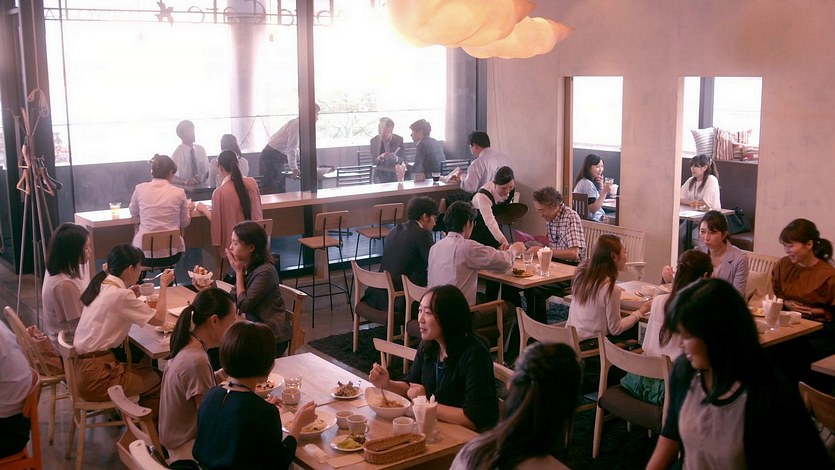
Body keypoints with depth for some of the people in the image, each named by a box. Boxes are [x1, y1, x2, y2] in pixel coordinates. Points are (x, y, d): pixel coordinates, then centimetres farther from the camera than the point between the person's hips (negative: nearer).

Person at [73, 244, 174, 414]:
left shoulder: (101, 288, 7)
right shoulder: (120, 295, -18)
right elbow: (159, 318, -12)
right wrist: (164, 285, 0)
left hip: (82, 369, 9)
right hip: (96, 378, -9)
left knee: (149, 371, 21)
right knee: (157, 381, 9)